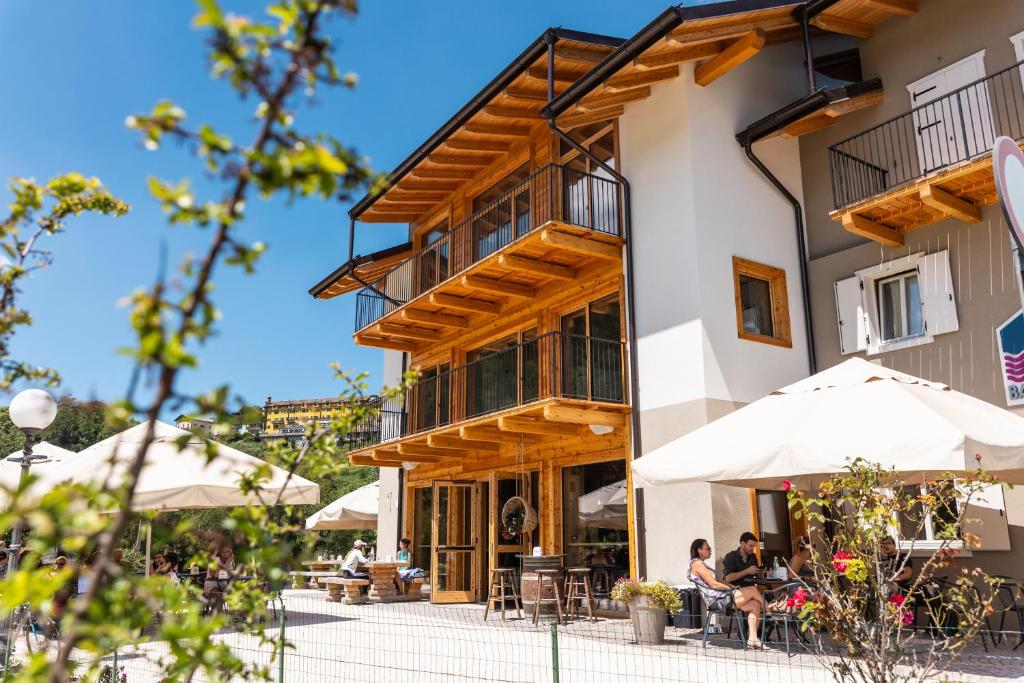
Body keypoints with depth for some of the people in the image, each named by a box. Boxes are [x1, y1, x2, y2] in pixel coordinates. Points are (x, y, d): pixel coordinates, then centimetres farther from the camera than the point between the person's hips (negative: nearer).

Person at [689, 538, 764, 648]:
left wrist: (733, 586, 7)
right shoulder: (697, 564, -11)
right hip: (716, 599, -10)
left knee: (754, 604, -1)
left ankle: (752, 638, -5)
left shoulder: (701, 564, 21)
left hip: (721, 599, 10)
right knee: (753, 590, -12)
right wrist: (733, 588, -7)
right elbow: (713, 584, -15)